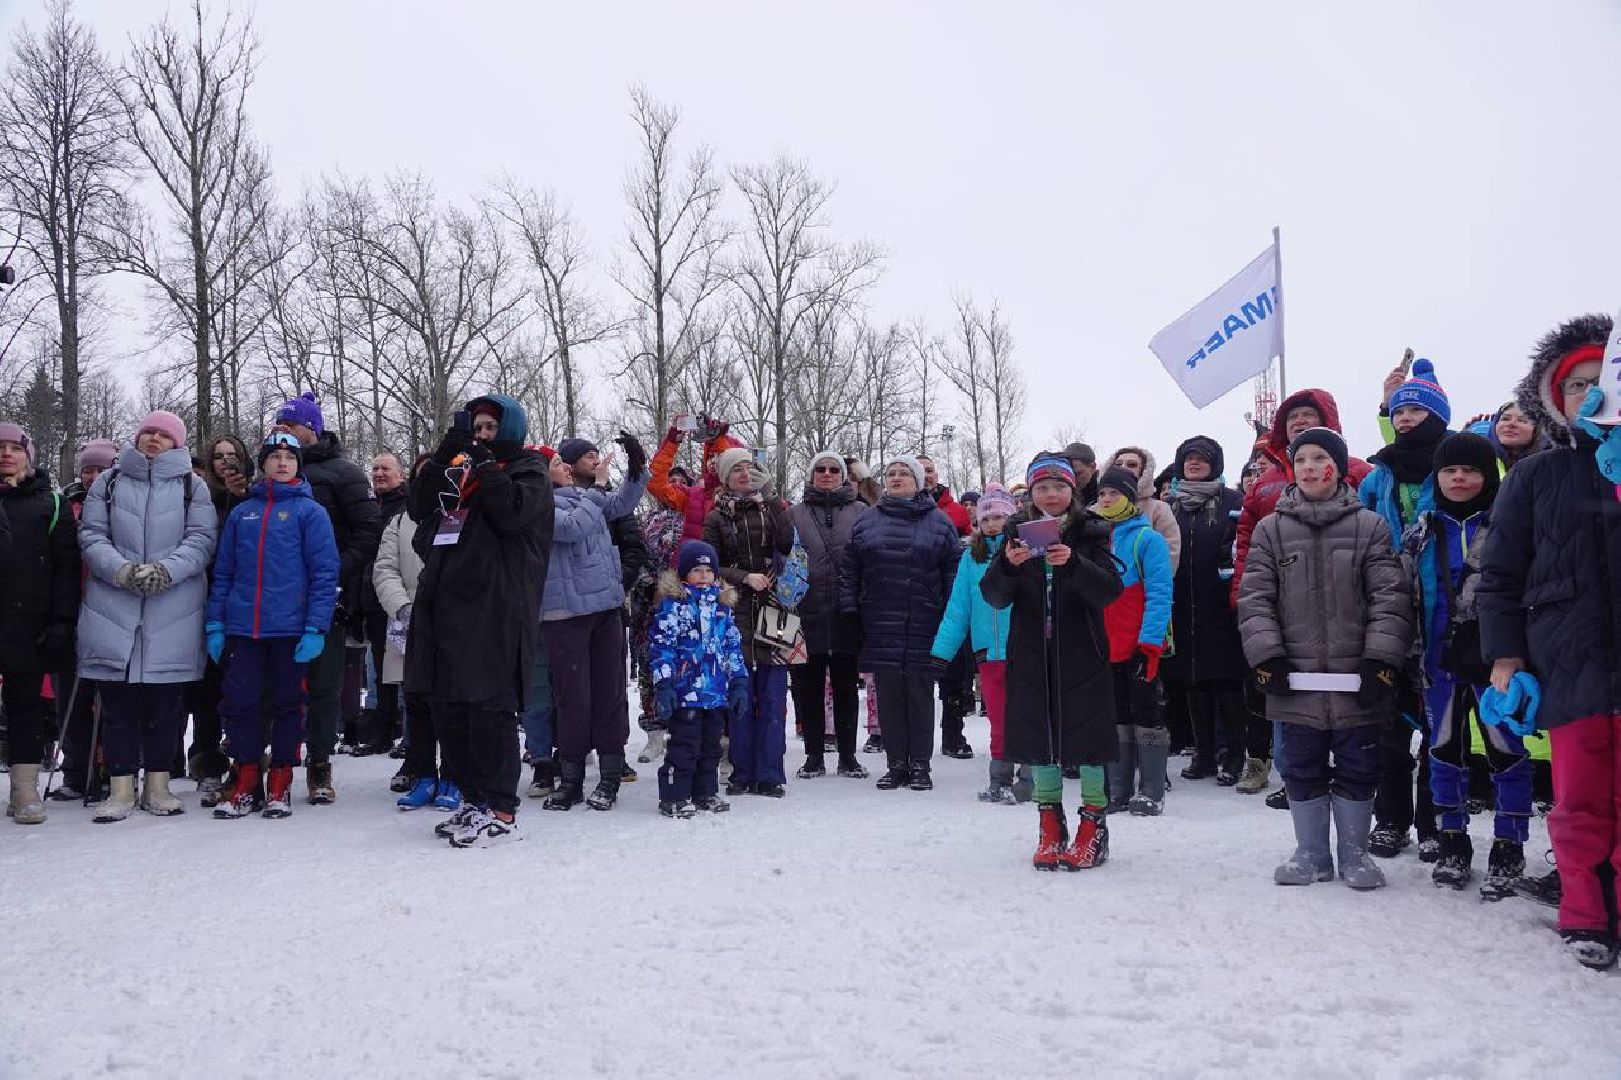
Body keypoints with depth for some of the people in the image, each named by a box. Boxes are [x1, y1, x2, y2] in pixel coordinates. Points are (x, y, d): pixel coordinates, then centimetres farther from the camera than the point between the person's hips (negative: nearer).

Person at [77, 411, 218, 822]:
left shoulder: (192, 487, 10)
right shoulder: (108, 482, 14)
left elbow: (201, 540, 0)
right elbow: (91, 535, 6)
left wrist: (165, 571, -16)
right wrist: (122, 570, -13)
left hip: (173, 612, -1)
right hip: (112, 608, 1)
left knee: (165, 703, 3)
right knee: (117, 703, 2)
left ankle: (158, 786, 13)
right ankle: (121, 789, 10)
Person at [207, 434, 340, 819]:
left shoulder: (310, 512, 1)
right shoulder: (241, 513, 12)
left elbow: (325, 573, -5)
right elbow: (223, 572, 13)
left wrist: (315, 628, -13)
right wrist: (215, 624, 6)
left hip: (290, 628, -3)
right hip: (242, 628, 3)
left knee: (287, 705, 6)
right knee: (240, 703, 3)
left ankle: (280, 784, 16)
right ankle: (245, 782, 15)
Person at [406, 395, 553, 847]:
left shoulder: (528, 468, 5)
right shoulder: (462, 468, 25)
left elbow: (512, 512, -15)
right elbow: (419, 509, 11)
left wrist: (484, 463, -9)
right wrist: (445, 454, 2)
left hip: (495, 607, -7)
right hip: (448, 602, 7)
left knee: (489, 705, -9)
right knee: (447, 707, 7)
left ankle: (501, 813, -4)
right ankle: (474, 799, 18)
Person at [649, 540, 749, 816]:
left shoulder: (722, 604, 14)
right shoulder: (672, 603, -4)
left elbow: (733, 646, 17)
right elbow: (661, 646, -8)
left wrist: (739, 683, 12)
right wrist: (662, 686, -15)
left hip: (717, 691, 6)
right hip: (685, 691, -6)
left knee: (711, 744, 13)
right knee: (684, 745, -3)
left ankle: (706, 792, 25)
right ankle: (674, 796, 7)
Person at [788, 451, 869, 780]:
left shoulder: (860, 512, 6)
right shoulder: (796, 514, 9)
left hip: (845, 614, -1)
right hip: (808, 612, 1)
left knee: (846, 685, 7)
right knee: (809, 686, 5)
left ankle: (848, 755, 16)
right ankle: (814, 756, 15)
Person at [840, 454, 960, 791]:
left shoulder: (939, 522, 5)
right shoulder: (866, 522, 11)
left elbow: (953, 572, 3)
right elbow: (849, 572, 10)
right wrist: (850, 611, 1)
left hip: (923, 626, -2)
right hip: (880, 628, 2)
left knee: (920, 696, 3)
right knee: (888, 697, 5)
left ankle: (920, 766, 12)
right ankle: (896, 764, 14)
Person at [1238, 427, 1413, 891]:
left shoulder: (1370, 526, 2)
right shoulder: (1271, 529, 6)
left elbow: (1391, 596, -3)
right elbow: (1254, 598, 2)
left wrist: (1381, 659, -11)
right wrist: (1266, 656, -8)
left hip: (1358, 677, -1)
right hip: (1296, 678, 1)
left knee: (1356, 768, 8)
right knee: (1303, 768, 9)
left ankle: (1354, 853, 23)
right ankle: (1311, 853, 23)